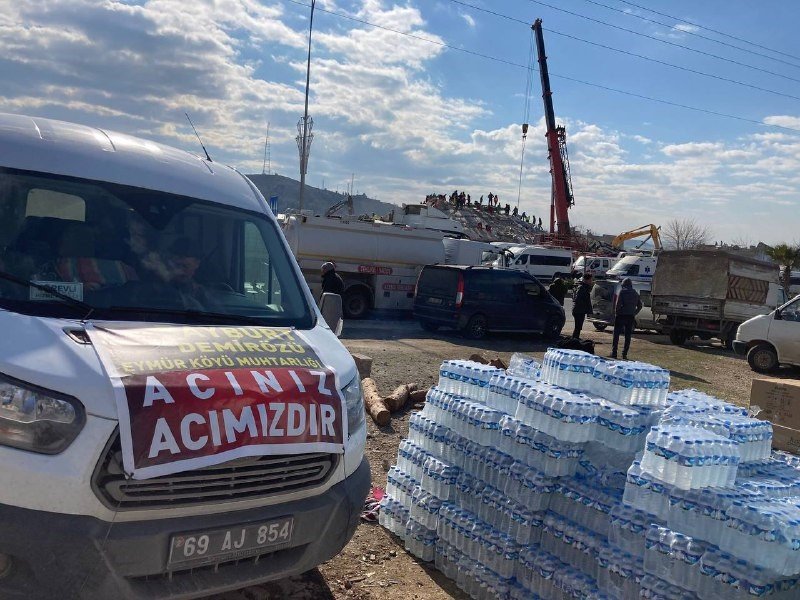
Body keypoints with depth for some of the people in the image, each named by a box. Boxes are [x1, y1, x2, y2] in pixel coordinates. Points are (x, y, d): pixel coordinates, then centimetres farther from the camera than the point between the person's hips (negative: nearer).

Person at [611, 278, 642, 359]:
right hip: (631, 317, 5)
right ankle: (624, 354, 7)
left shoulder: (622, 291, -7)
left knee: (616, 335, 3)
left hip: (621, 316, -4)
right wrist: (634, 314, 17)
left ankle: (614, 353, 1)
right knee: (628, 336, 8)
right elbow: (639, 306, 14)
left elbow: (618, 304, -15)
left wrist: (616, 313, -4)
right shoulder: (635, 293, 11)